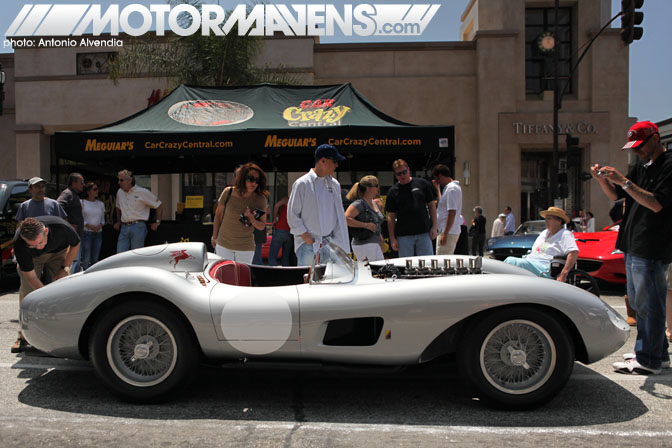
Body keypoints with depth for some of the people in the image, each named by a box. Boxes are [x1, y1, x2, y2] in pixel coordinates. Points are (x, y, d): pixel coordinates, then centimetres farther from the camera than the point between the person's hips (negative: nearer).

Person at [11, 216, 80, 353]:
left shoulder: (61, 227, -39)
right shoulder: (19, 244, -37)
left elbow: (75, 245, -14)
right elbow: (31, 276, -30)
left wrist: (64, 269, -15)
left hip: (58, 252, 1)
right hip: (32, 258, 0)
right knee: (26, 290, -12)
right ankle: (23, 337, -4)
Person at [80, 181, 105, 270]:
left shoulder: (101, 204, 13)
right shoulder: (82, 203, 0)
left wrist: (100, 225, -5)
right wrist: (89, 226, -15)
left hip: (98, 233, 4)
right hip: (86, 232, -4)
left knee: (95, 259, 5)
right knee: (86, 259, -7)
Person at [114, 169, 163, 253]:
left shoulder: (143, 192, -4)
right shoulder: (120, 192, 13)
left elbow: (158, 204, 3)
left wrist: (157, 222, 1)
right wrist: (118, 222, 28)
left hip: (138, 227, -5)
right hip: (124, 228, 5)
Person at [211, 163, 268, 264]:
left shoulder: (260, 199, -9)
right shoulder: (228, 192, -9)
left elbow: (262, 226, -1)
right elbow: (218, 215, 6)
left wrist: (252, 219, -22)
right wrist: (214, 237, 13)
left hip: (245, 247, 0)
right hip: (223, 244, 0)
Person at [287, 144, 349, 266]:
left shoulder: (334, 184, 10)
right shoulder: (302, 184, -6)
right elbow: (292, 214, -5)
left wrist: (337, 241, 6)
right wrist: (306, 237, -9)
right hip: (308, 243, -5)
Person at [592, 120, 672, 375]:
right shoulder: (641, 166, 16)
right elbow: (615, 195, 16)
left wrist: (624, 181, -23)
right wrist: (602, 179, -3)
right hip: (632, 245, 9)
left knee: (648, 303, -4)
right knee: (638, 302, 15)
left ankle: (649, 360, 5)